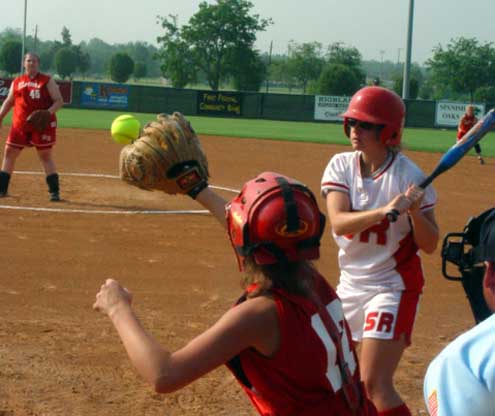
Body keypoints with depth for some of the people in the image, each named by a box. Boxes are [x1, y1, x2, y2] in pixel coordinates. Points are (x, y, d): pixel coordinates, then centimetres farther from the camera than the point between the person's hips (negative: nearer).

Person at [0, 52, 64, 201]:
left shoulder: (47, 81, 1)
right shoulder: (17, 82, 12)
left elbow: (59, 101, -3)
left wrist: (49, 112, -21)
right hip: (20, 125, 4)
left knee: (45, 156, -4)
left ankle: (54, 191, 0)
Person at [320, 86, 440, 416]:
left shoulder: (409, 176, -15)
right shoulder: (341, 165, -4)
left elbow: (430, 245, -12)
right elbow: (338, 223, -21)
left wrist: (415, 212, -31)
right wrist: (385, 211, -37)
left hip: (394, 285, -5)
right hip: (352, 281, 6)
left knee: (374, 383, -13)